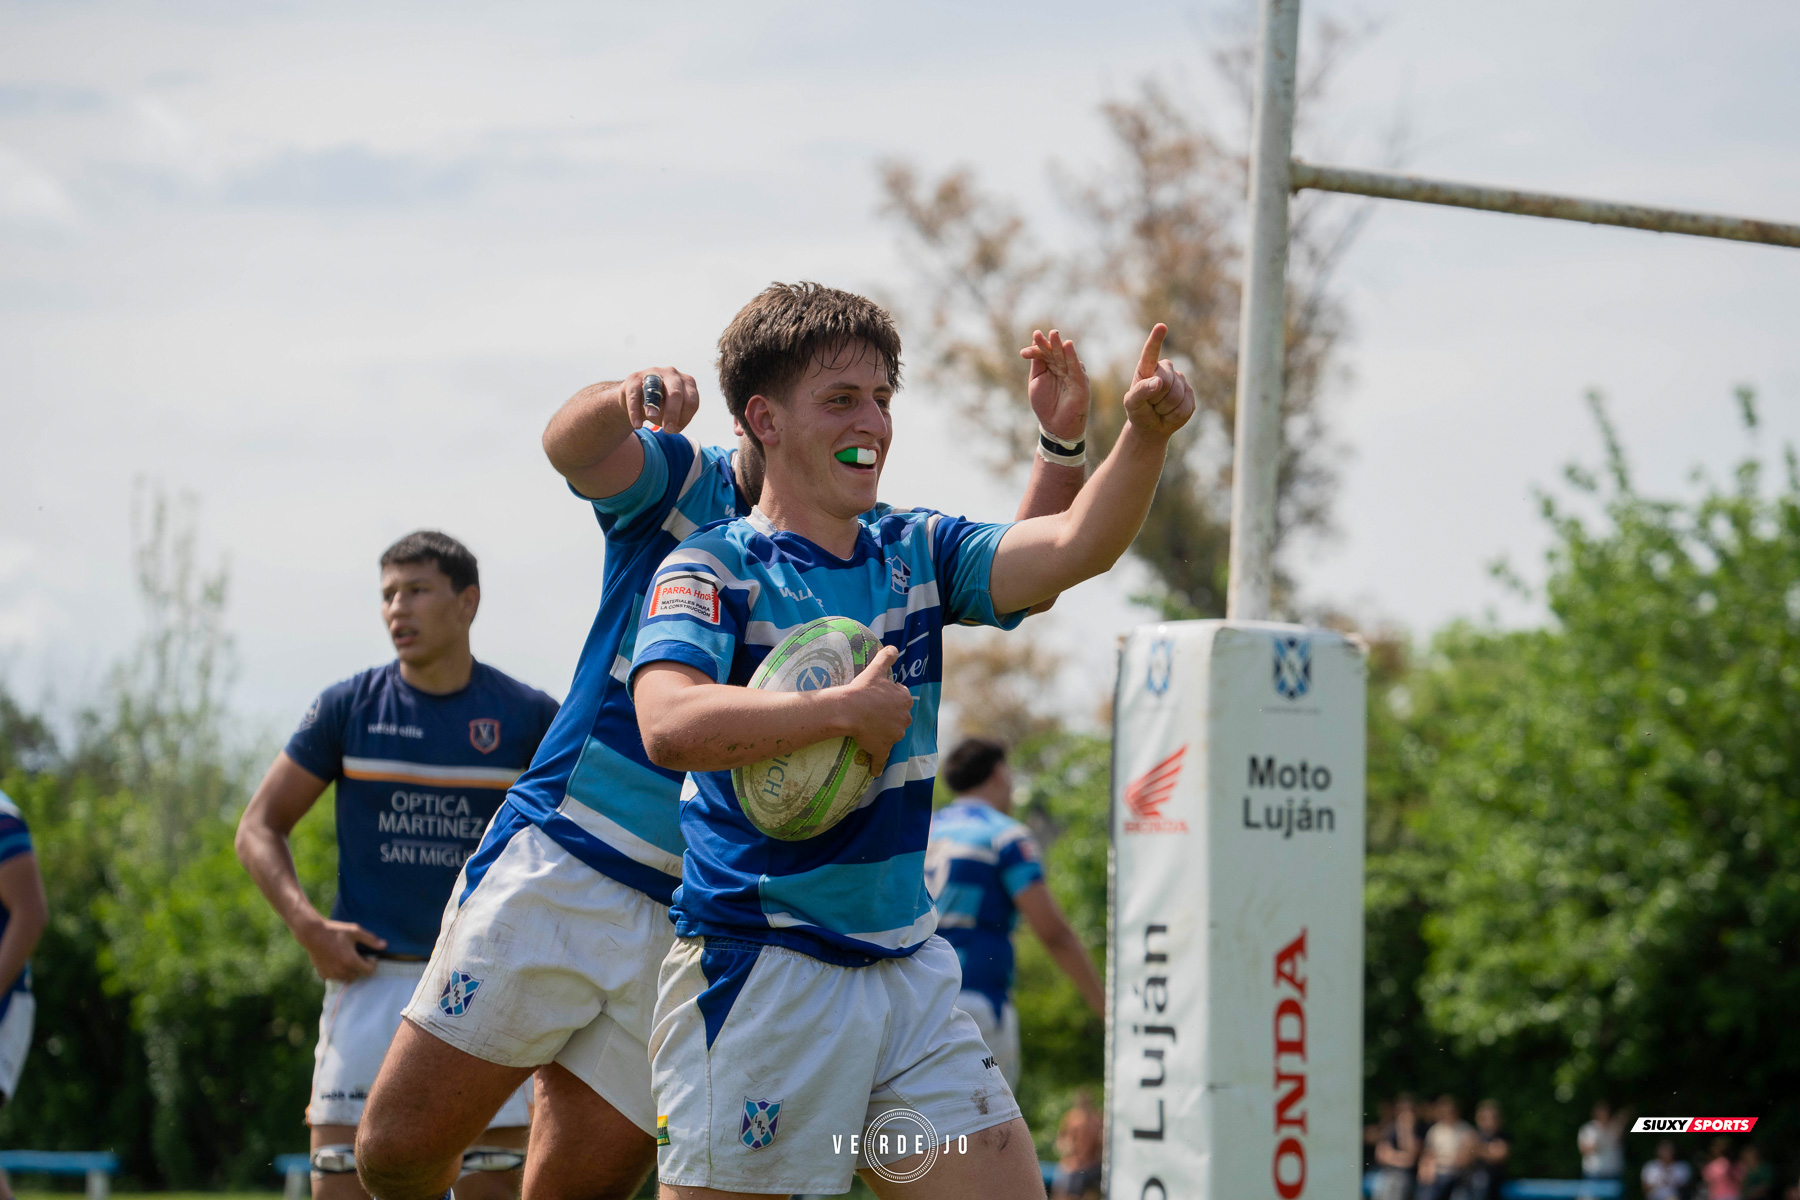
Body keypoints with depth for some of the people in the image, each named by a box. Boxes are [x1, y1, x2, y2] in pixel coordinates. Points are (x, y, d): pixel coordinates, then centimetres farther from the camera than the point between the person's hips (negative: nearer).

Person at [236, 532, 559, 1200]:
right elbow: (259, 828, 8)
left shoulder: (528, 717, 2)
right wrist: (307, 924, -7)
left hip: (483, 986, 0)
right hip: (370, 978, 0)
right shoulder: (348, 707, 3)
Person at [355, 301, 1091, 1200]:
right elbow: (574, 447, -19)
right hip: (557, 867, -2)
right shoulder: (680, 481, 1)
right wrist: (628, 399, -43)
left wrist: (1061, 445, -17)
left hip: (694, 924, 2)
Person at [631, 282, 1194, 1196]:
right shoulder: (714, 568, -7)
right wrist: (848, 710, -20)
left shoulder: (917, 553, 12)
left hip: (909, 966, 6)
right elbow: (669, 726, -25)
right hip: (759, 970, -6)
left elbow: (1073, 549, -3)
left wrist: (1144, 435, -20)